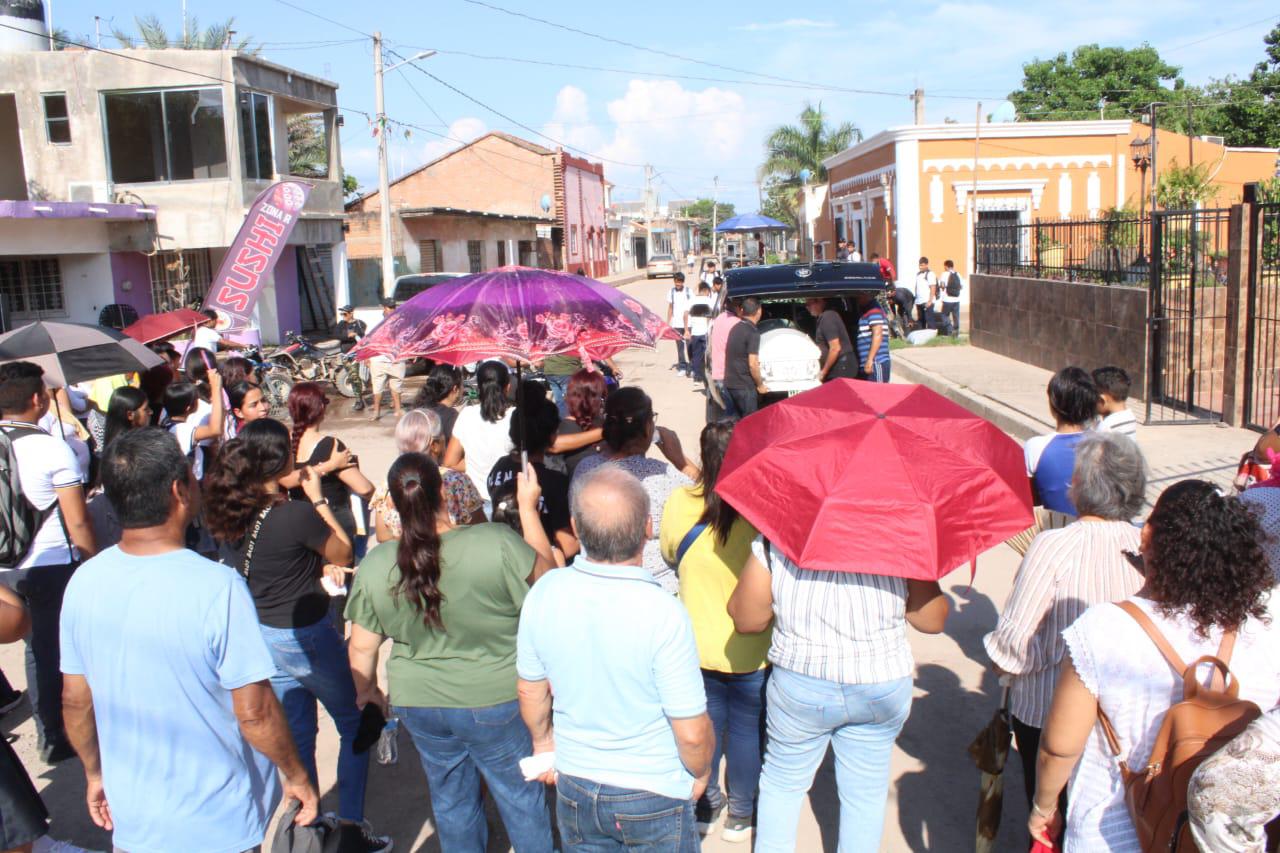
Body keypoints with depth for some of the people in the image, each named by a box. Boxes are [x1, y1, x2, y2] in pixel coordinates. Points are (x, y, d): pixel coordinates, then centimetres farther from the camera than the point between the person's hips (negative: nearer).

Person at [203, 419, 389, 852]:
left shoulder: (229, 513, -4)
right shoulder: (297, 515, -26)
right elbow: (344, 551, -8)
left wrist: (320, 565, -1)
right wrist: (318, 498, -4)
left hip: (261, 636, 7)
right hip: (304, 637, -7)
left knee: (297, 732, 21)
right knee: (355, 725, 13)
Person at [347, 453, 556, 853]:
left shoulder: (374, 566, -11)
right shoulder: (496, 544, -23)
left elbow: (361, 647, -1)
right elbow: (547, 576, -5)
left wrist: (365, 690, 18)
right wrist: (528, 510, 2)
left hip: (419, 705, 3)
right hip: (497, 701, -3)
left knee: (451, 801, 24)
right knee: (522, 798, 18)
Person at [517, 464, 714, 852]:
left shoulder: (543, 593, -16)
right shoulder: (663, 614, -29)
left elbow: (530, 691, -1)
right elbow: (692, 732, -21)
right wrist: (700, 773, 0)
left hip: (574, 790, 3)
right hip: (655, 798, -3)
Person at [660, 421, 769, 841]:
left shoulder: (678, 503, -15)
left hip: (697, 646, 2)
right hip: (751, 652, -2)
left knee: (705, 725, 23)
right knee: (747, 729, 19)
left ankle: (706, 803, 41)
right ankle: (741, 813, 36)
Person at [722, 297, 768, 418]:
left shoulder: (735, 328, 10)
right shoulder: (753, 332, -16)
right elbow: (752, 364, -19)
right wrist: (760, 385, -7)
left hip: (730, 382, 8)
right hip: (744, 386, -8)